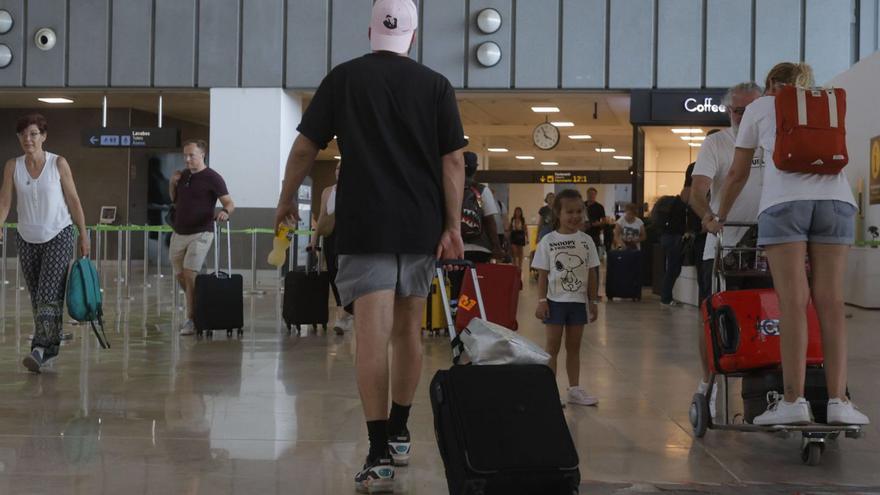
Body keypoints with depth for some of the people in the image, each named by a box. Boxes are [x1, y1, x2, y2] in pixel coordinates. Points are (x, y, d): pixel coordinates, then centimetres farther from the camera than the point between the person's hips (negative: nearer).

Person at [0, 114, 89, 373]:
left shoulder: (58, 163, -7)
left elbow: (73, 200, -2)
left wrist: (83, 235, -1)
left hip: (58, 236, -3)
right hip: (27, 239, 4)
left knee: (49, 293, -13)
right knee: (36, 296, 8)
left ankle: (41, 349, -18)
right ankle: (50, 347, 18)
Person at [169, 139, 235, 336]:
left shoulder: (212, 178, -8)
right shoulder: (183, 175, 11)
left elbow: (230, 203, -10)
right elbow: (174, 200, 23)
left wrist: (225, 212, -33)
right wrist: (172, 183, 4)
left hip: (200, 233, -7)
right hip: (179, 233, 7)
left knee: (190, 273, -16)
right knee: (180, 276, 10)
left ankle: (192, 320, -11)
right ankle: (198, 308, 28)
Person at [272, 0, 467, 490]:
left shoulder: (344, 78, 3)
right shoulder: (436, 85, 5)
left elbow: (306, 147, 4)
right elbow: (453, 160, 0)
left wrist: (287, 198, 18)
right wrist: (453, 227, 1)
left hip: (366, 225, -2)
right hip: (422, 227, 2)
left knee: (374, 334, -6)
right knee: (409, 330, 15)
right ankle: (399, 434, 28)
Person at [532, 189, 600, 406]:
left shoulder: (586, 241, 2)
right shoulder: (548, 241, -4)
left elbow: (592, 273, 5)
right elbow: (543, 274, -3)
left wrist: (592, 301, 4)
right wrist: (542, 301, -8)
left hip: (578, 301, 2)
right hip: (556, 300, -2)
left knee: (574, 346, 10)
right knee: (553, 346, 1)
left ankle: (574, 389, 18)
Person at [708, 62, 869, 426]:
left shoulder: (760, 107, 21)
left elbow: (738, 175, 22)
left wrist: (719, 218, 34)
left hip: (784, 201, -3)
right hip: (836, 197, 3)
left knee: (792, 302, -6)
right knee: (830, 301, 1)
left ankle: (794, 401, -9)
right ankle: (838, 401, -4)